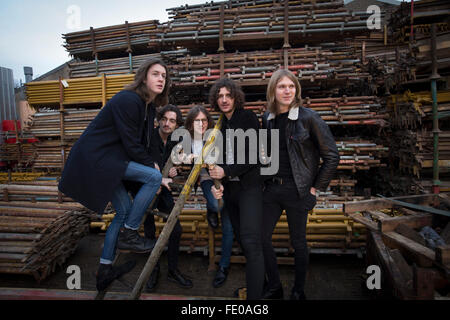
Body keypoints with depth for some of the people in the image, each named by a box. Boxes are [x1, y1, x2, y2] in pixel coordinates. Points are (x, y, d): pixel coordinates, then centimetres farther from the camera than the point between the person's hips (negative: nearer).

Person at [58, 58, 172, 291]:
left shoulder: (149, 106, 11)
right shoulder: (127, 100, -19)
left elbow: (142, 142, 14)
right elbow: (131, 145, -20)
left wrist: (153, 164, -1)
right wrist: (155, 170, -11)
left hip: (107, 159, 10)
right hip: (95, 157, -10)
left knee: (125, 210, 11)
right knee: (153, 177, -19)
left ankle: (104, 271, 23)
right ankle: (128, 235, -3)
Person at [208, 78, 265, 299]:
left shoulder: (248, 118, -3)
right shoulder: (220, 125, 13)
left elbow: (252, 155, -12)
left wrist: (226, 171, -19)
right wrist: (216, 184, -5)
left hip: (249, 186, -6)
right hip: (229, 188, 6)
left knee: (251, 242, -14)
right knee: (241, 239, 11)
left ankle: (254, 296, -10)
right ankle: (257, 281, 28)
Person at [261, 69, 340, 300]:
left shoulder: (308, 118, -10)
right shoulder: (267, 118, 5)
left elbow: (332, 156, -7)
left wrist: (316, 188, -7)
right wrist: (266, 180, 12)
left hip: (297, 190, -5)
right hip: (272, 188, 5)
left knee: (298, 242, 8)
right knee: (262, 238, 8)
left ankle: (299, 291, 30)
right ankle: (274, 288, 28)